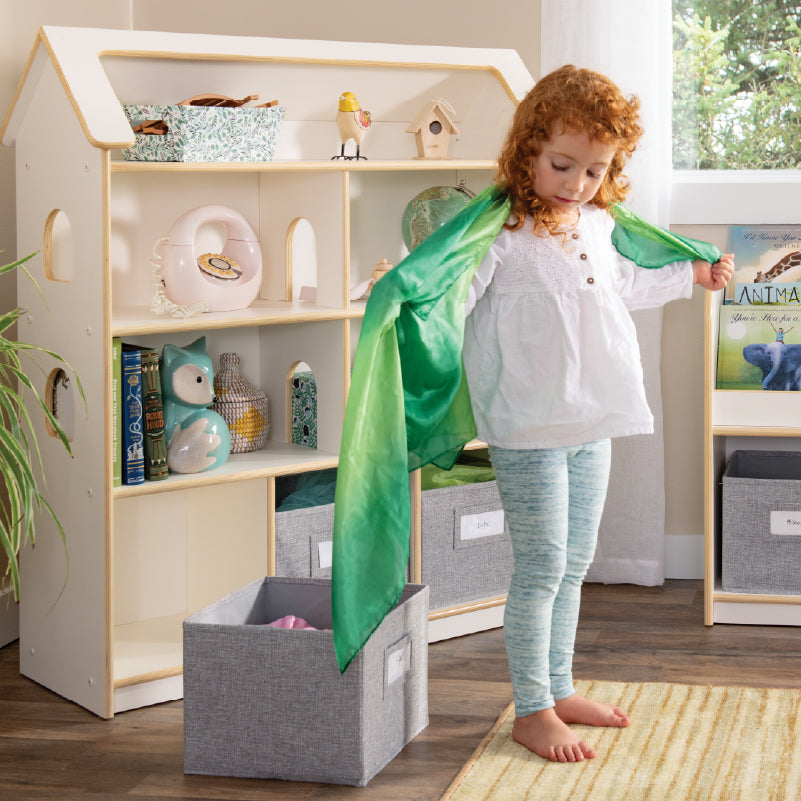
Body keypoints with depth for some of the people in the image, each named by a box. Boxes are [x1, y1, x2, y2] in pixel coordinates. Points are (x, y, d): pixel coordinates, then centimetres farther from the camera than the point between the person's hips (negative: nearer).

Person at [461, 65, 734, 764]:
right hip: (529, 430, -7)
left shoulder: (599, 227, 11)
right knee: (542, 568, -3)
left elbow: (624, 286, 30)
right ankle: (532, 712, 8)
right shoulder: (502, 231, -13)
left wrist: (693, 275, 40)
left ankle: (560, 689, 29)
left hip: (594, 423, 8)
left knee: (574, 564, 16)